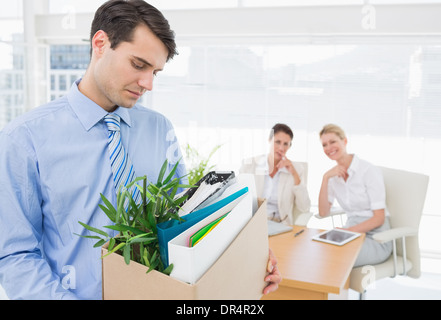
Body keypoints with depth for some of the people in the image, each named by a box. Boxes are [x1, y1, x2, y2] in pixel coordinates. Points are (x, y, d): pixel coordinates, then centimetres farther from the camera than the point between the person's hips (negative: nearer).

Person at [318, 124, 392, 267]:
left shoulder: (369, 170, -12)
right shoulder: (333, 174, 7)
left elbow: (379, 218, -15)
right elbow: (323, 212, -2)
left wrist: (348, 231, -26)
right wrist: (326, 178, -11)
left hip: (376, 239, -5)